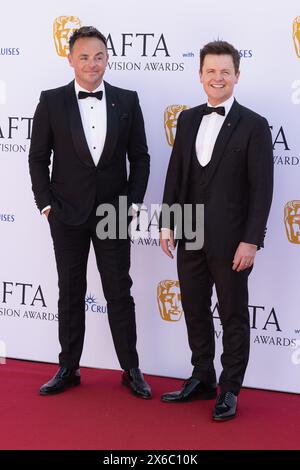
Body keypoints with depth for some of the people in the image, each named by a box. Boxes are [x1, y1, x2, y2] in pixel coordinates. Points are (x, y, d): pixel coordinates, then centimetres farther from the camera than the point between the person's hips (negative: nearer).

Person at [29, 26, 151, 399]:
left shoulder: (127, 101, 1)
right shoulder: (51, 101, -1)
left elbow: (140, 157, 5)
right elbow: (38, 158, 2)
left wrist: (133, 203, -2)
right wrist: (46, 204, -4)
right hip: (67, 214, 0)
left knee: (120, 294, 6)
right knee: (70, 293, 9)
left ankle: (131, 369, 16)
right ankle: (68, 369, 20)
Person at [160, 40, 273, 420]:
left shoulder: (253, 125, -7)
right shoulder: (187, 119, 9)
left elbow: (262, 189, -10)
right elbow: (175, 174, 11)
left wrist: (250, 241, -15)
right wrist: (167, 224, 6)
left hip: (230, 240, -5)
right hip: (190, 236, 5)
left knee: (233, 316, 7)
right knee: (194, 311, 14)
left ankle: (230, 390, 19)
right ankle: (202, 380, 29)